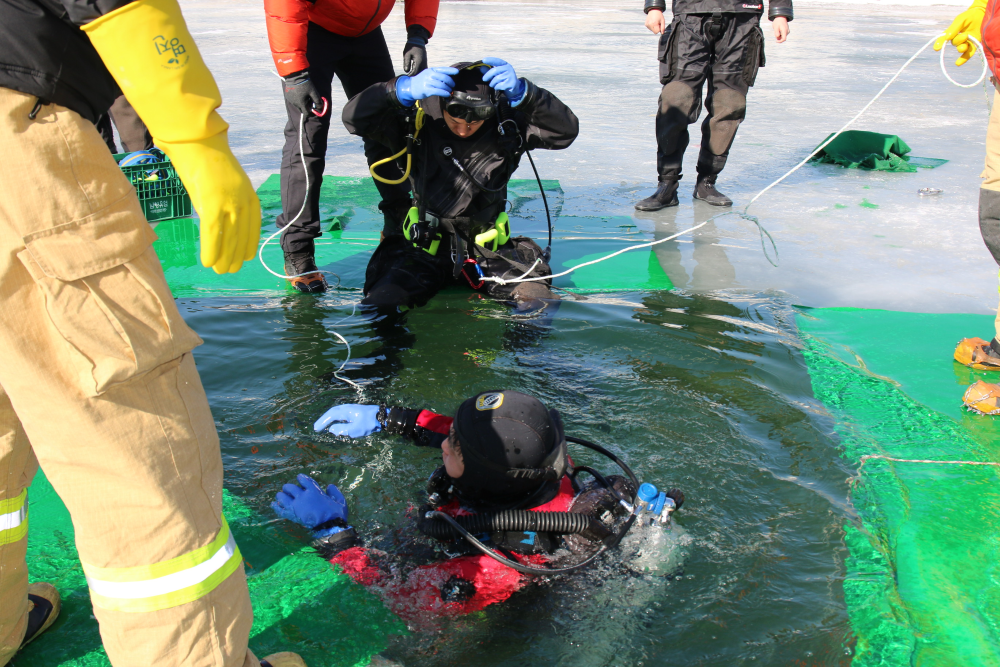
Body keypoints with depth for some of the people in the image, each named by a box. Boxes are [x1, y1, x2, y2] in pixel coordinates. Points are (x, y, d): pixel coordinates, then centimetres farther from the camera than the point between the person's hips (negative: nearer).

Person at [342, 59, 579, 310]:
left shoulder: (507, 126, -7)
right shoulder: (415, 122, -10)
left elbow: (566, 131, -16)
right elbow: (354, 117, -21)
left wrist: (522, 93, -33)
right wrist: (404, 89, -38)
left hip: (488, 249, 1)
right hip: (425, 245, -1)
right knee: (380, 305, -24)